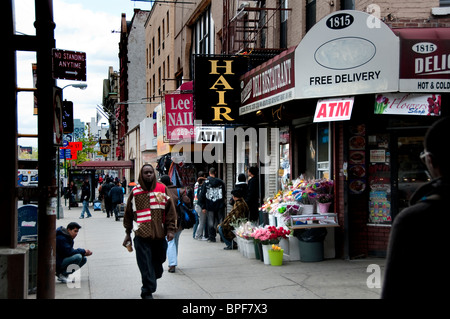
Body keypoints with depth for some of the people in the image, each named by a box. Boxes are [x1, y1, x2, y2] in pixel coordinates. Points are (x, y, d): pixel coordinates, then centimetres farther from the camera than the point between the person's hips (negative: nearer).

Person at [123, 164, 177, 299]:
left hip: (160, 235, 2)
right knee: (145, 264, -6)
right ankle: (148, 292, 3)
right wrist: (128, 233, 13)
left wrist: (170, 229, -1)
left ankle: (148, 286, 32)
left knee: (158, 262, 9)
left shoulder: (162, 189, 5)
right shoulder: (135, 192, 5)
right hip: (142, 235, -2)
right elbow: (129, 214, 12)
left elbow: (170, 210, 7)